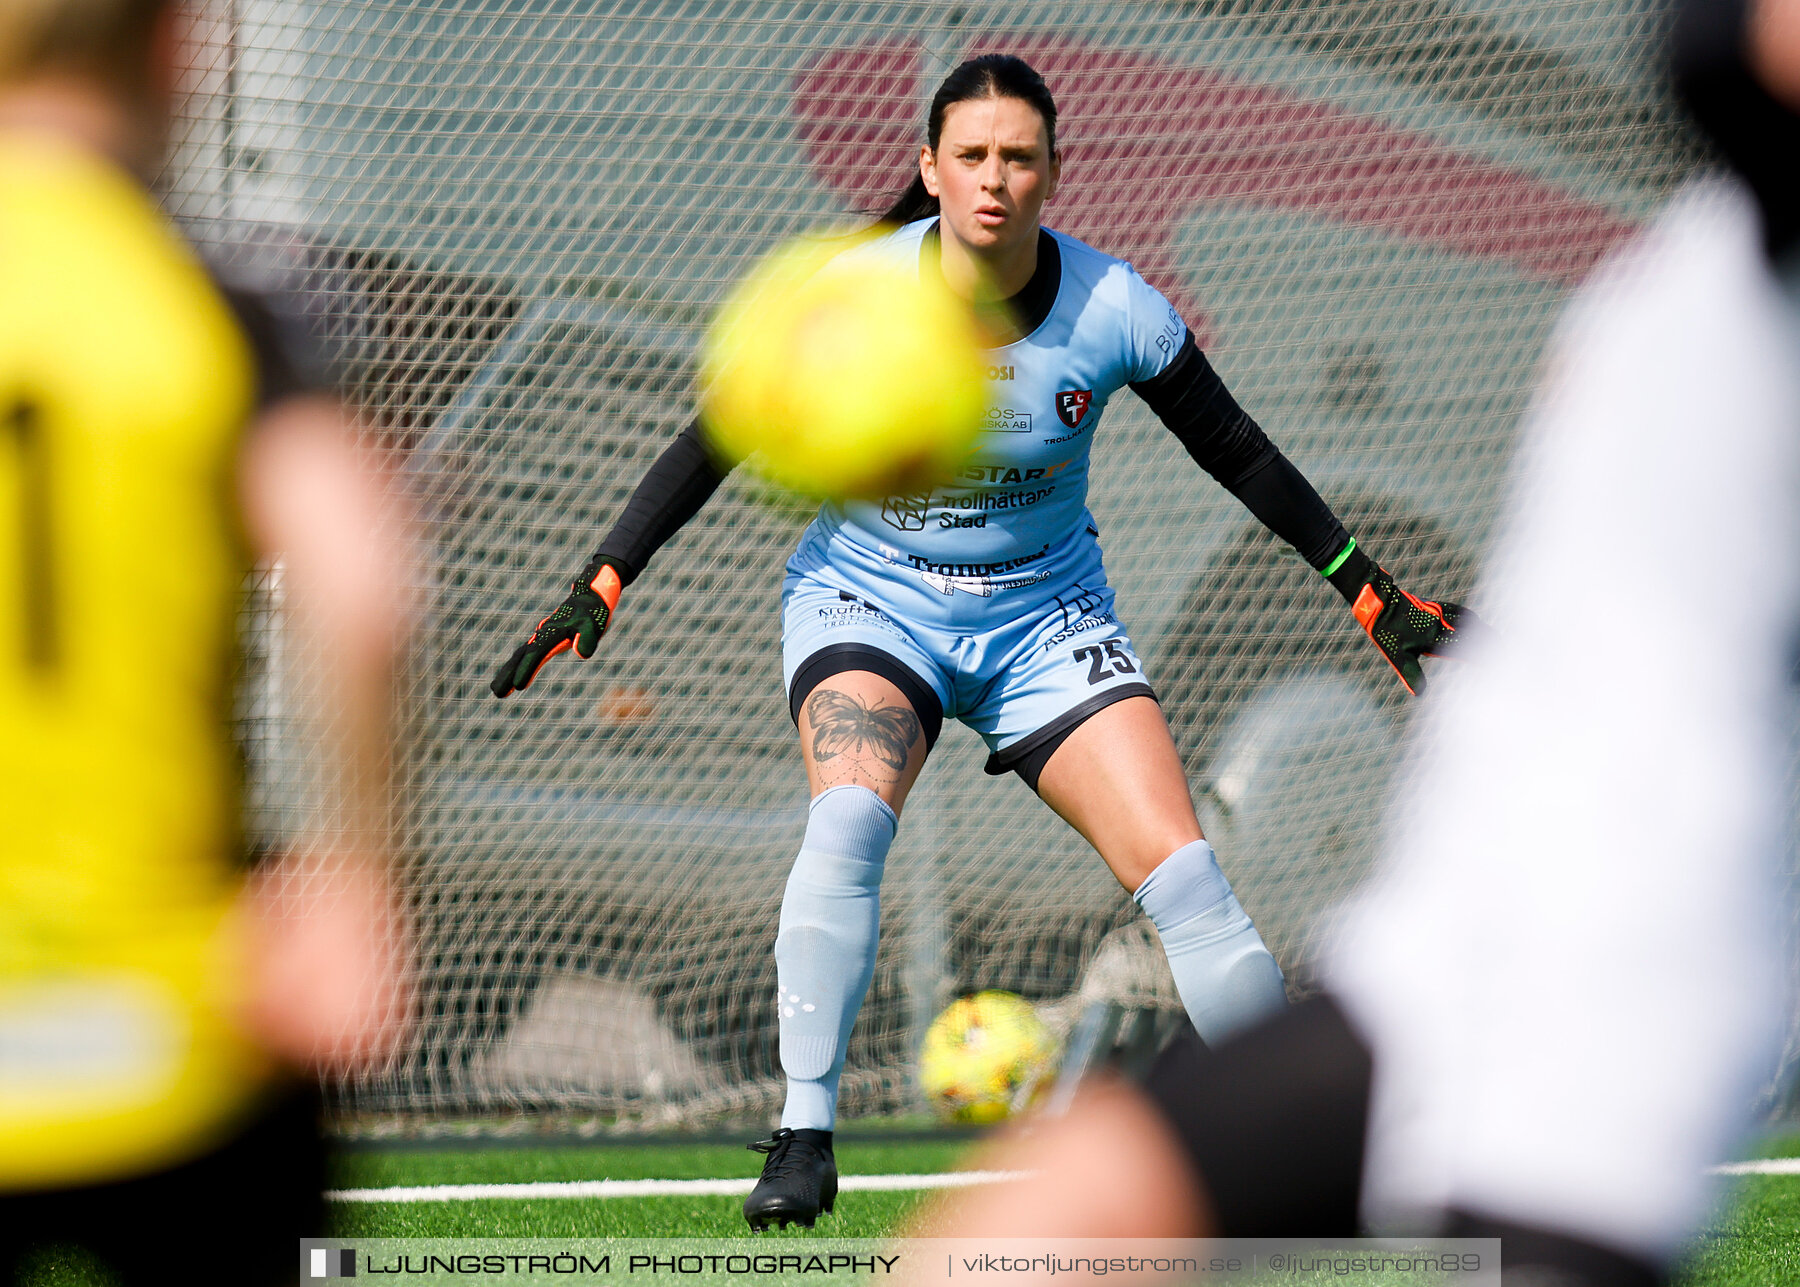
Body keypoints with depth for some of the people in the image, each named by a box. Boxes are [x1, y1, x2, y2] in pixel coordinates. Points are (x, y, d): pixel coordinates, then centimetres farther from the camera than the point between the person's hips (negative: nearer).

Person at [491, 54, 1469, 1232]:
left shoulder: (1114, 310, -15)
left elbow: (1238, 453, 0)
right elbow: (718, 439, -7)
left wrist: (1373, 594, 4)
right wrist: (600, 587, -13)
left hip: (1047, 614, 1)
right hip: (870, 596, -1)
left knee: (1181, 872, -14)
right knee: (850, 817, -31)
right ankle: (805, 1136, -22)